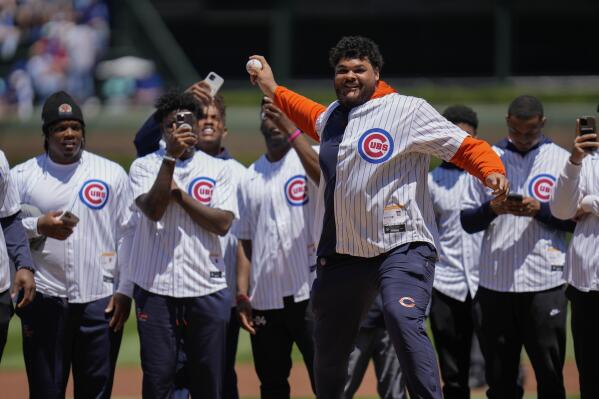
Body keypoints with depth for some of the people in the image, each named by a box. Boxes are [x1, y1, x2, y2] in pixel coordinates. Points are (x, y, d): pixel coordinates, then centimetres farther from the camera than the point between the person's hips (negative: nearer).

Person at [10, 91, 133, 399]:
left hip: (101, 302, 1)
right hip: (44, 300, -1)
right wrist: (38, 226, -16)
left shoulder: (112, 174, 6)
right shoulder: (22, 176, 4)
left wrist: (125, 291, -1)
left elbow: (128, 234, 5)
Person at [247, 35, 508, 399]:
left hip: (403, 247, -7)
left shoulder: (407, 111, -5)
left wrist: (493, 171, -28)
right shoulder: (331, 116, 15)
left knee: (403, 318, -31)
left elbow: (466, 146, -10)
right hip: (342, 255, 7)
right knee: (329, 346, 14)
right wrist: (273, 90, 44)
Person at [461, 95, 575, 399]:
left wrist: (539, 209, -15)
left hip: (544, 283, -2)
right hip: (495, 283, 2)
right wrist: (492, 208, -12)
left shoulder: (562, 161, 5)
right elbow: (467, 221, 8)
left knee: (550, 374, -3)